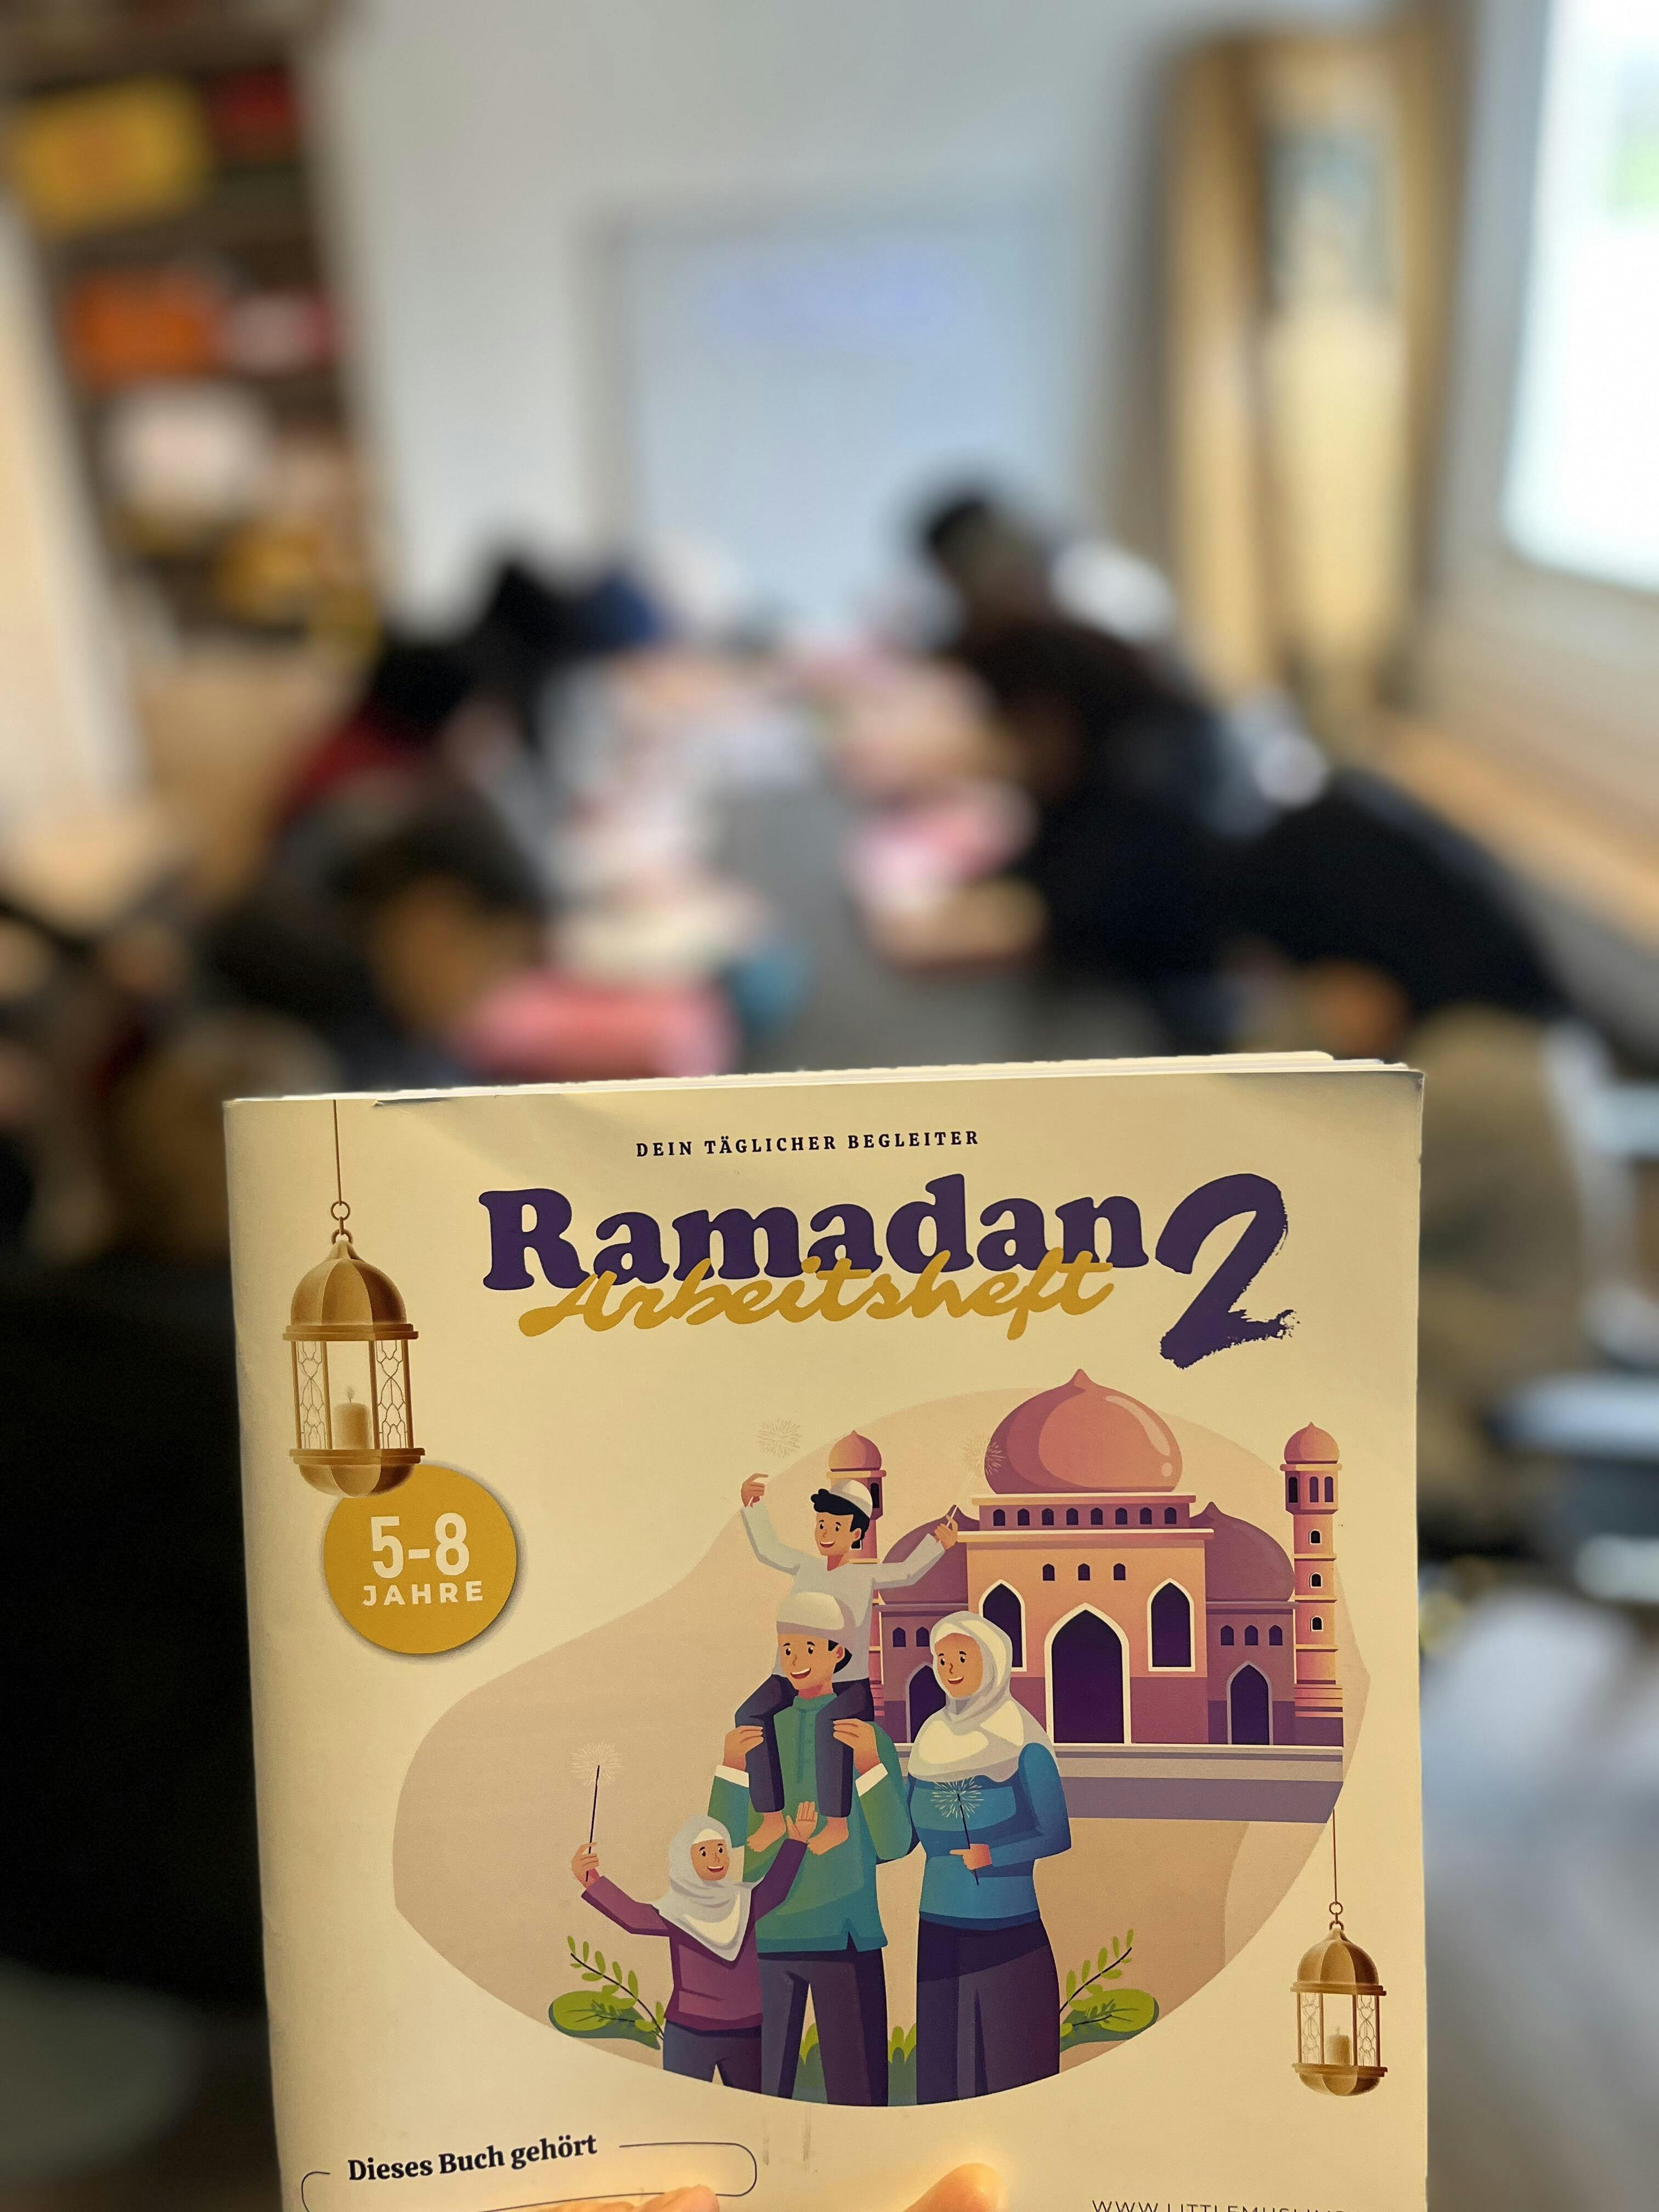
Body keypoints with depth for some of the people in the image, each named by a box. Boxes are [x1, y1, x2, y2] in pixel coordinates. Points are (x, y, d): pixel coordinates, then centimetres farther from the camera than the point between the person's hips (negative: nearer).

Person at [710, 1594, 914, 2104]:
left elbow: (895, 1845, -8)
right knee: (764, 2081, 6)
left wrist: (871, 1761, -20)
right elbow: (724, 1836, 4)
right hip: (766, 1935, 3)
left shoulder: (866, 1735, -2)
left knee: (854, 2082, -2)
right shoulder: (759, 1734, 7)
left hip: (843, 1935, -3)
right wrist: (731, 1764, -12)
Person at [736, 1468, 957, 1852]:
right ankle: (771, 1817, -15)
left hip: (846, 1680, -4)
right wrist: (752, 1505, 9)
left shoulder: (866, 1574, 6)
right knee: (750, 1715, -22)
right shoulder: (805, 1566, 16)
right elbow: (766, 1549, 18)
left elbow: (907, 1572, 0)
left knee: (829, 1722, -37)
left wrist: (938, 1545, -12)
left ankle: (837, 1823, -24)